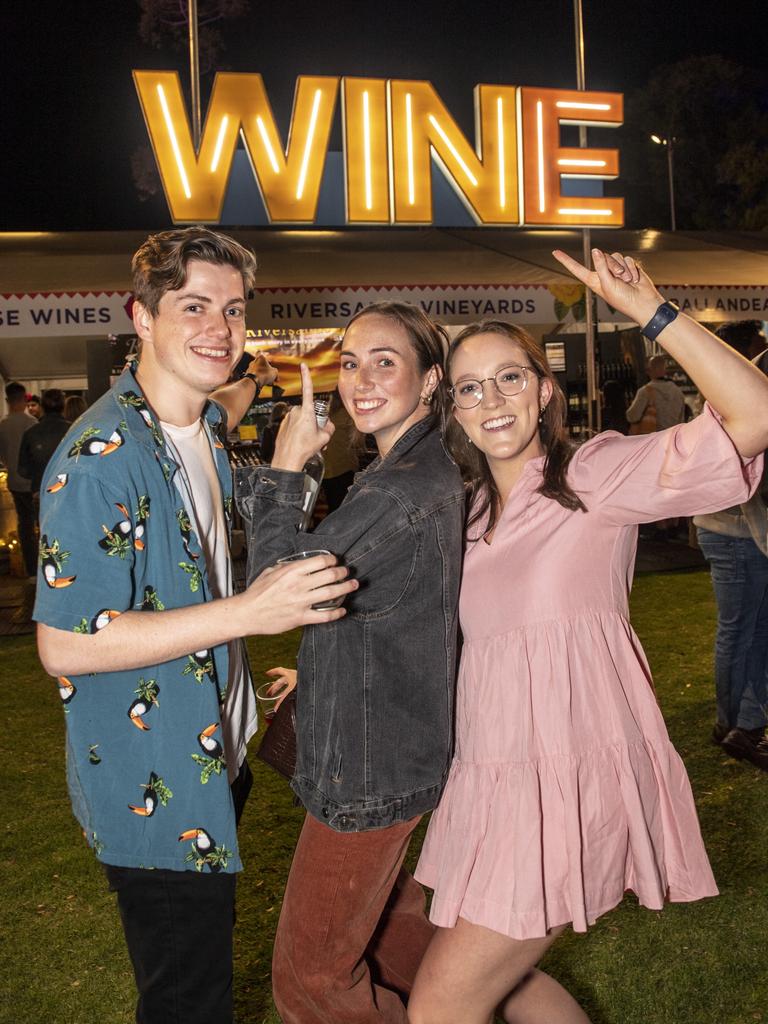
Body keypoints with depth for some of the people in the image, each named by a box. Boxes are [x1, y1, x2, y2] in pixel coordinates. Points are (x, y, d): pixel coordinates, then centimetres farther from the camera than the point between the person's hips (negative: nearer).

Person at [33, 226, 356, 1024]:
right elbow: (65, 644, -27)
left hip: (217, 758, 9)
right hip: (153, 799, -9)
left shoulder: (204, 424, 4)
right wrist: (247, 612, -32)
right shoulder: (100, 459, -26)